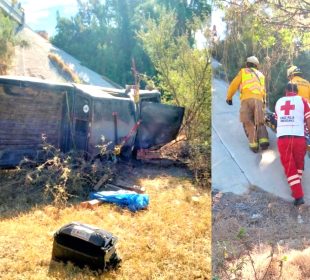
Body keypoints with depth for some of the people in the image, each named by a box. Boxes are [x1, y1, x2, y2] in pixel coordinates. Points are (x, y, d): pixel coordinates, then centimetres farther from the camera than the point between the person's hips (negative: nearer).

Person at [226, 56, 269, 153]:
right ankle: (263, 140, -17)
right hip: (259, 99, 3)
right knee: (260, 122, 6)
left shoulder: (243, 72, 20)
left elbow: (234, 85, 13)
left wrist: (229, 97, 23)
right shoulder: (261, 75, 31)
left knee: (248, 122, -3)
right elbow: (264, 91, 26)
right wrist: (264, 101, 37)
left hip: (247, 99, -3)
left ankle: (253, 143, -16)